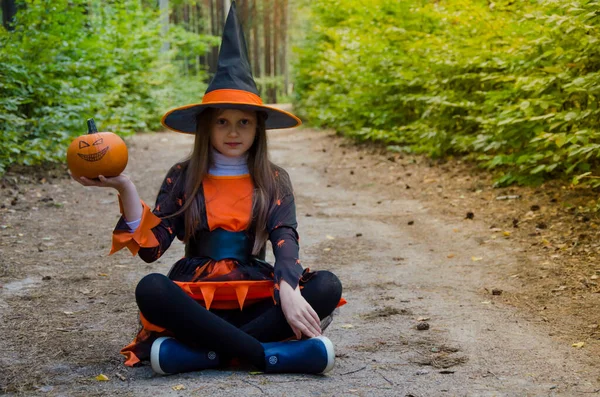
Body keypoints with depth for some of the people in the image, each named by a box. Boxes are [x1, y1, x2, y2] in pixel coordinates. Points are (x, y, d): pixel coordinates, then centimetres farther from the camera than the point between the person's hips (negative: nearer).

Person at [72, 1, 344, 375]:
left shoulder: (274, 181, 8)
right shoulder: (183, 176, 7)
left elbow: (285, 240, -7)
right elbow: (150, 247, -1)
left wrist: (288, 291, -28)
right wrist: (126, 188, -15)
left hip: (254, 296, 2)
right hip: (196, 297, -1)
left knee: (327, 286, -25)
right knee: (151, 289, -33)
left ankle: (202, 351, -31)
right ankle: (269, 353, -34)